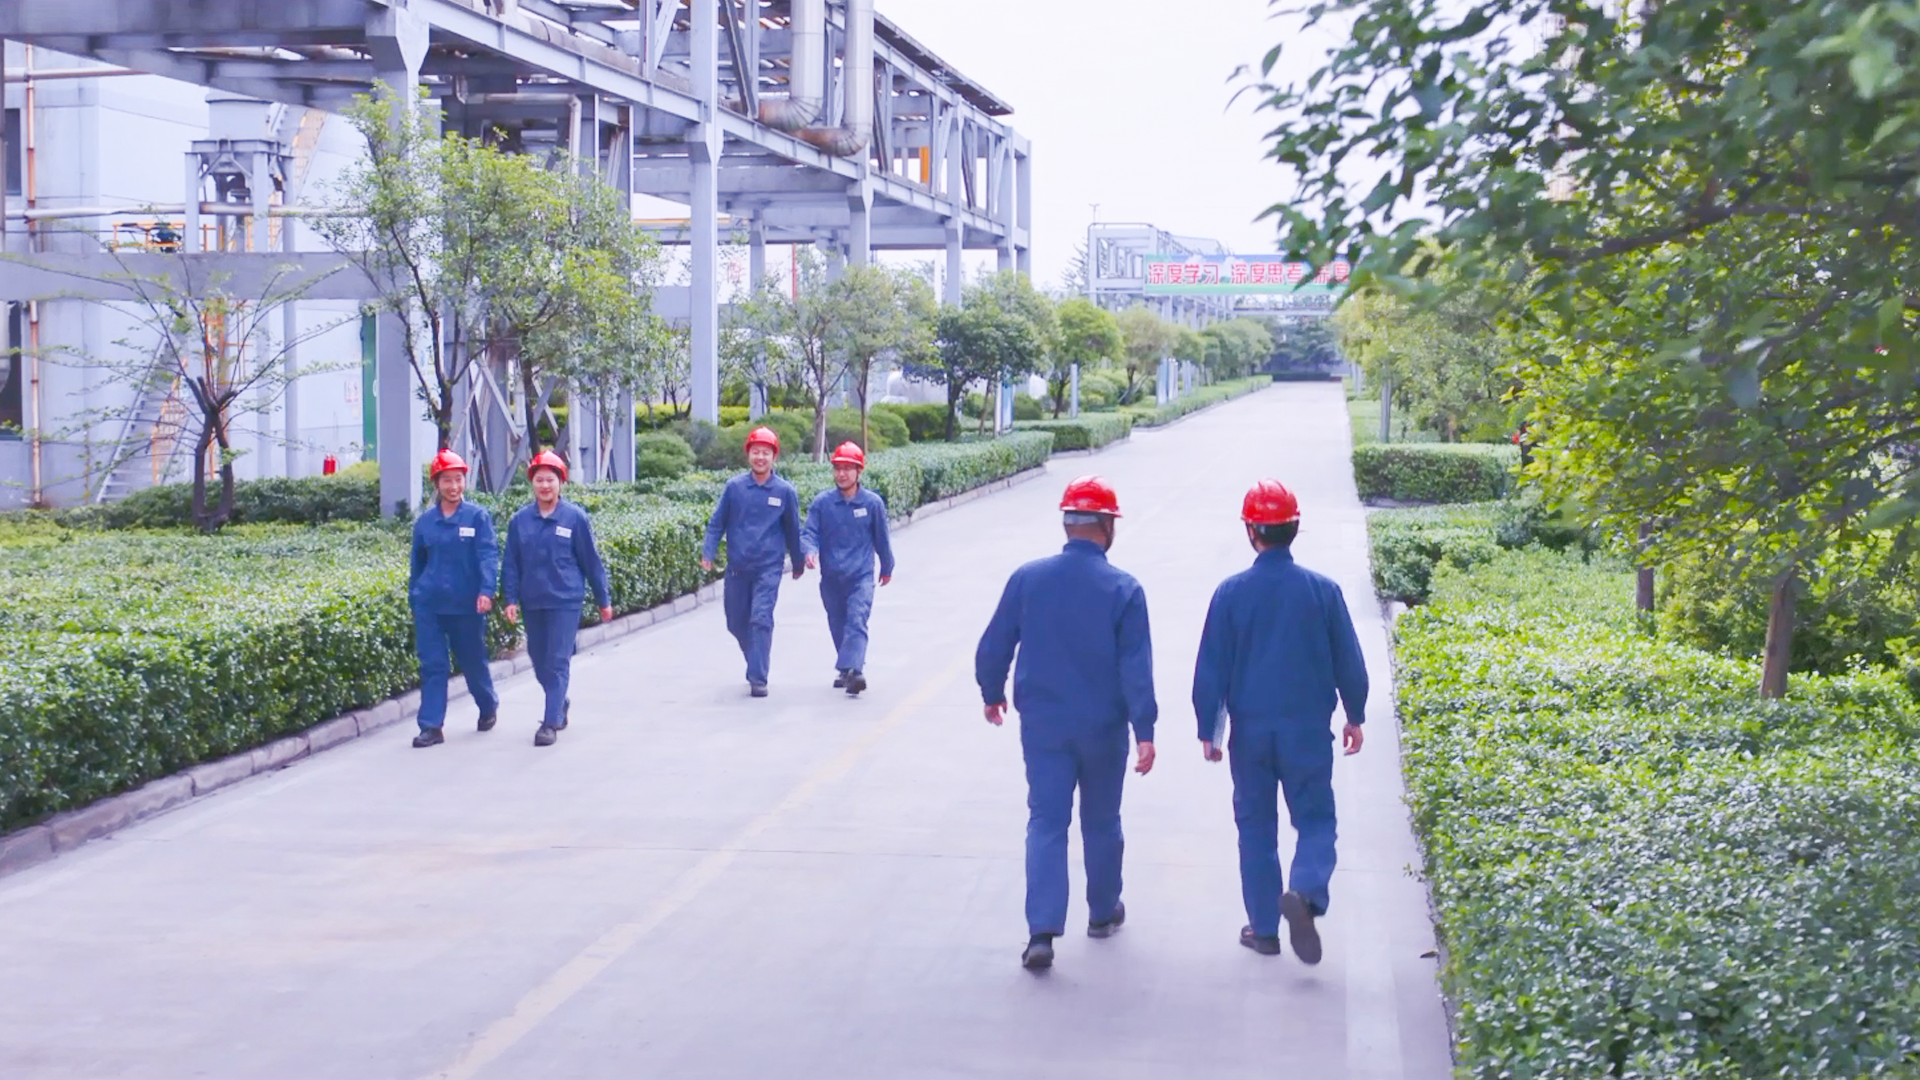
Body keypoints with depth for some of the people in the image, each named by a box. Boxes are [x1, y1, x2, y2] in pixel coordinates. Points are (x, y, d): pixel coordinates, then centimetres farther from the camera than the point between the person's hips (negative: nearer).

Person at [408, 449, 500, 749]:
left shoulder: (478, 517, -3)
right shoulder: (425, 521, 7)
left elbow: (488, 556, -11)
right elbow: (417, 563, 16)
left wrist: (486, 591, -25)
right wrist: (414, 599, 17)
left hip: (466, 605, -2)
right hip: (429, 605, 2)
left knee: (473, 661, 11)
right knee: (433, 665, -2)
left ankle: (489, 706, 37)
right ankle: (431, 726, -1)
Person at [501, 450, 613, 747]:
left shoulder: (575, 518, -3)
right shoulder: (520, 520, 4)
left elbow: (592, 561, 2)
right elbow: (512, 564, 8)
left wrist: (604, 600, 5)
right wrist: (511, 599, 0)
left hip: (565, 602, -4)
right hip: (533, 603, 4)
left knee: (558, 662, -8)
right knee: (540, 661, 12)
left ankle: (550, 723, -6)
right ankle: (560, 704, 36)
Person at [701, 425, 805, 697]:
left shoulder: (785, 491, -1)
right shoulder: (734, 487, -1)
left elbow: (792, 530, 11)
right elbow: (717, 522, 6)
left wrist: (798, 562, 20)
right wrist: (708, 553, -7)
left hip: (768, 567, -2)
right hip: (737, 567, 2)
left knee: (761, 619, -14)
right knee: (736, 624, 10)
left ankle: (758, 678, -12)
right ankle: (758, 661, 35)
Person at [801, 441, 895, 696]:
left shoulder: (873, 502, -4)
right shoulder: (822, 503, -2)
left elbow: (881, 538, 9)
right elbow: (809, 532, -3)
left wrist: (887, 567, 21)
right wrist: (810, 551, -26)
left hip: (861, 576, -3)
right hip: (831, 577, 3)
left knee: (856, 622, -20)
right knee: (838, 626, 15)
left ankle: (852, 670, -32)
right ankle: (848, 668, 34)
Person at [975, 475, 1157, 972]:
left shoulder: (1027, 578, -6)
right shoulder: (1123, 589, -11)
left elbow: (994, 646, 1)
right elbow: (1136, 667, -15)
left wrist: (993, 694, 17)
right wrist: (1144, 731, -13)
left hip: (1042, 726, 1)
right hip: (1103, 729, -1)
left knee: (1046, 823, 2)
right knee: (1101, 823, 18)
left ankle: (1042, 931, -11)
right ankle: (1103, 912, 35)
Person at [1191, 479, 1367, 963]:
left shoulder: (1231, 592, -8)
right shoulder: (1322, 590, -6)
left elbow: (1211, 667, -3)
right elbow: (1349, 663, 1)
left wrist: (1208, 730, 6)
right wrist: (1355, 717, 15)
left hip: (1250, 729, 0)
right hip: (1308, 729, 0)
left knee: (1256, 825, 12)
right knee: (1315, 818, 9)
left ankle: (1263, 927, 16)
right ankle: (1306, 892, -18)